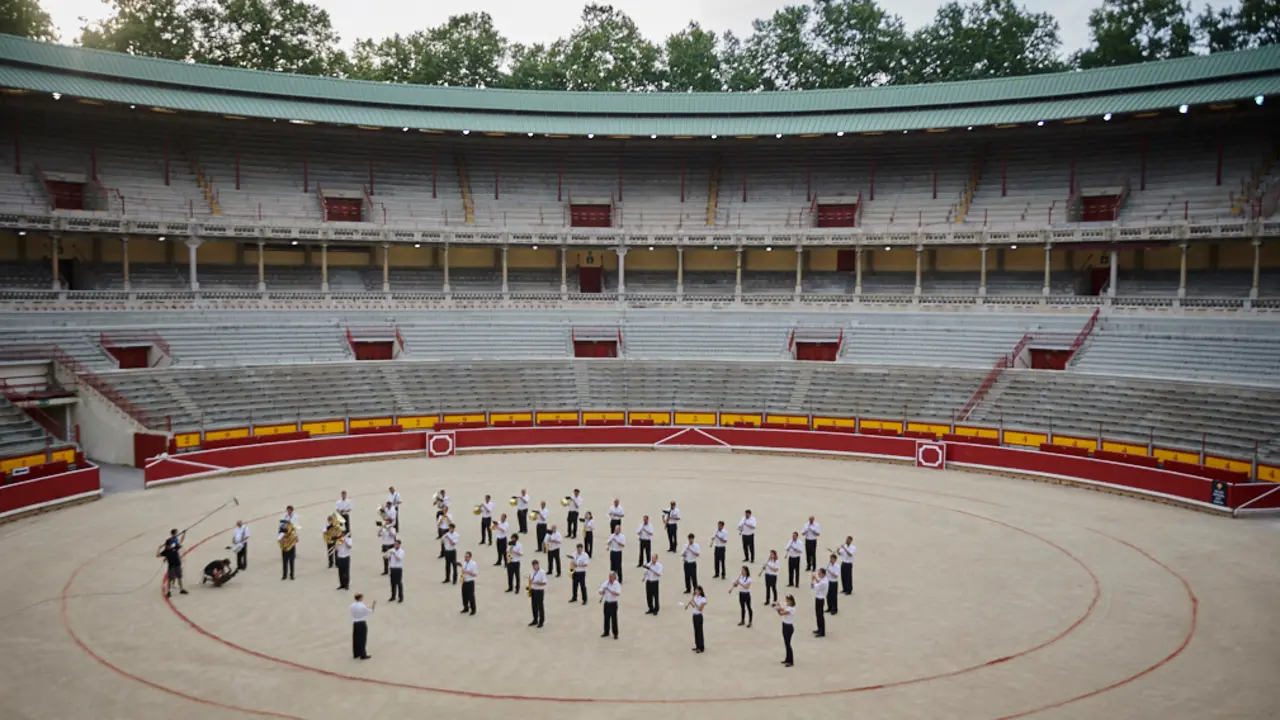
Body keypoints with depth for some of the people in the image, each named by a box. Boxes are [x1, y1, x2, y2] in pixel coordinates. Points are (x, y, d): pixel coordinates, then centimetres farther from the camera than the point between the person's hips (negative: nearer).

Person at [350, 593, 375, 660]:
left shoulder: (352, 605, -6)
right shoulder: (363, 606, -22)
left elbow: (352, 615, 6)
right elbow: (371, 611, -7)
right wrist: (374, 604, 4)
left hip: (355, 624, 6)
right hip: (362, 624, -6)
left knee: (355, 639, 16)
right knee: (362, 640, 3)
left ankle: (356, 654, 28)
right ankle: (363, 655, 10)